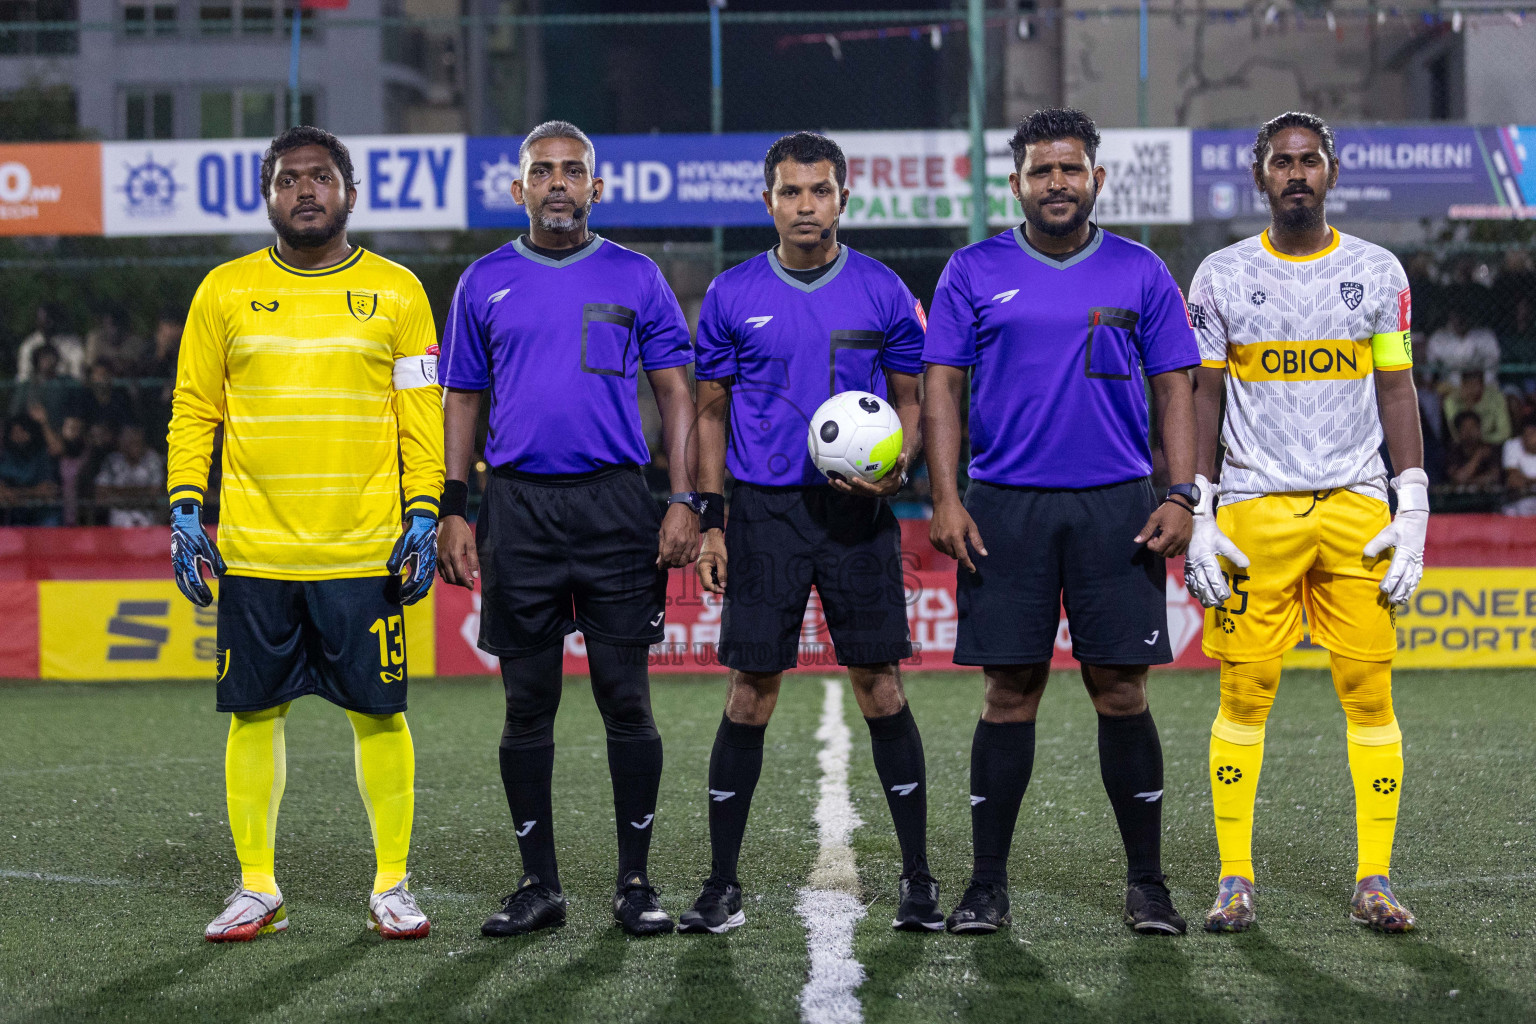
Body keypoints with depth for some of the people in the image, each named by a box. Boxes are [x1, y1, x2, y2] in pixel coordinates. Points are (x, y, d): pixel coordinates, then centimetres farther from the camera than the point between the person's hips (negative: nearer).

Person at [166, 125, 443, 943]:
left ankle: (392, 886, 13)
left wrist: (423, 516, -3)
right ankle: (257, 890, 14)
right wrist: (184, 513, 1)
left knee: (378, 715, 1)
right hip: (253, 551, 1)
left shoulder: (396, 292, 6)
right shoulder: (225, 291, 7)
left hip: (364, 551, -1)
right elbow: (194, 412, 10)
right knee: (254, 715, 4)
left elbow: (423, 417, 6)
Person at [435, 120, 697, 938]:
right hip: (517, 505, 1)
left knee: (626, 699, -1)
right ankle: (538, 883, 12)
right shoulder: (485, 283, 9)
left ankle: (635, 882, 7)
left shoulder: (635, 279, 6)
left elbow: (676, 393, 6)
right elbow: (462, 401, 12)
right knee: (528, 703, 4)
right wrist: (452, 511, 4)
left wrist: (684, 501, -5)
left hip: (615, 503, -1)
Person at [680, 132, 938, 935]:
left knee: (880, 688, -1)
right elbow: (710, 412, 9)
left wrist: (897, 468, -12)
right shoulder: (732, 296, 5)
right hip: (763, 512, 0)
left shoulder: (883, 293, 4)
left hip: (857, 513, 0)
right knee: (751, 693, 1)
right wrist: (710, 521, 2)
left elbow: (911, 402, 9)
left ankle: (917, 878, 7)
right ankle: (722, 884, 8)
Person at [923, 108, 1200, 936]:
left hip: (1117, 508, 0)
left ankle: (1145, 883, 8)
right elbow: (942, 387, 5)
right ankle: (987, 884, 8)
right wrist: (944, 500, -5)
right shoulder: (974, 272, 6)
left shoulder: (1140, 274, 8)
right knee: (1010, 693, 1)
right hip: (1005, 504, 0)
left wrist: (1181, 496, -3)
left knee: (1121, 690, -1)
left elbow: (1173, 391, 8)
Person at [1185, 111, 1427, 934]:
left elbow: (1397, 394, 7)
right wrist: (1198, 518, -1)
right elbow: (1201, 400, 6)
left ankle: (1373, 881, 5)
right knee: (1243, 695, -1)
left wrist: (1413, 512, -1)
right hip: (1254, 509, 0)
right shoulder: (1222, 277, 5)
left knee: (1370, 696, -3)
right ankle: (1234, 880, 7)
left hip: (1356, 509, 1)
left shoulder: (1377, 273, 7)